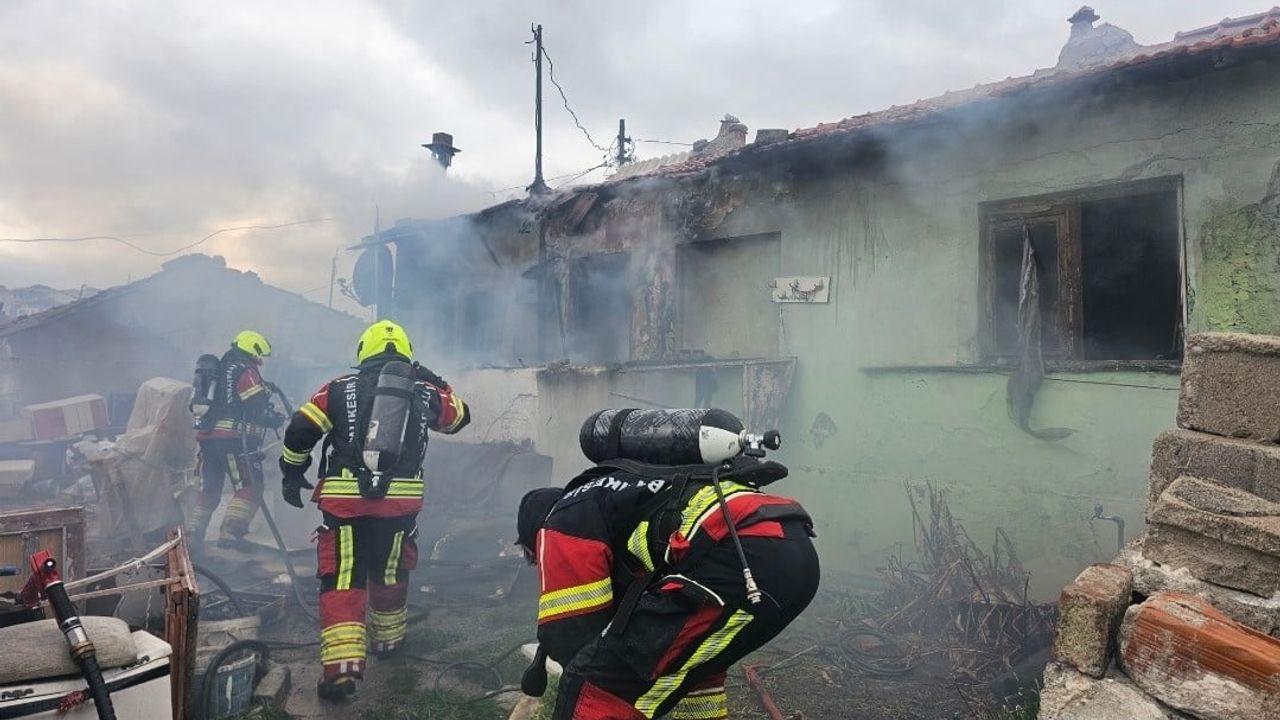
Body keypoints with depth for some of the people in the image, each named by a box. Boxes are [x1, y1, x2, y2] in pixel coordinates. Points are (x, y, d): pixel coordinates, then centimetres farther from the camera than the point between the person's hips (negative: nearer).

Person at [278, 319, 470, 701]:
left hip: (344, 501, -2)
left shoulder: (342, 388, 5)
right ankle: (389, 640, 39)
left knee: (341, 581, 2)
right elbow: (460, 416, 25)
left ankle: (341, 668, -7)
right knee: (390, 574, 21)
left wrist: (292, 474, 14)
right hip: (400, 501, 2)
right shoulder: (424, 392, 8)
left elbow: (300, 430, 0)